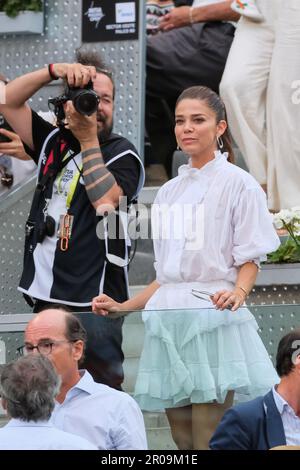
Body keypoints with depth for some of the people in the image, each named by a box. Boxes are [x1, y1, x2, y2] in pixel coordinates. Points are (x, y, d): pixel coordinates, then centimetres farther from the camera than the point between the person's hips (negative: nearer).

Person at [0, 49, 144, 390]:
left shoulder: (122, 154, -1)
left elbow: (106, 202, -17)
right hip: (45, 298, 6)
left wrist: (89, 141, -15)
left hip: (93, 301, -5)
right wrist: (55, 70, -6)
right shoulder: (54, 143, 15)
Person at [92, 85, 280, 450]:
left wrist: (237, 293, -22)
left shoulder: (238, 184, 2)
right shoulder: (168, 193, 19)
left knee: (209, 442, -12)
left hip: (212, 320, -6)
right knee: (182, 441, 4)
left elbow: (249, 260, -3)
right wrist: (122, 307, 14)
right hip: (168, 320, 6)